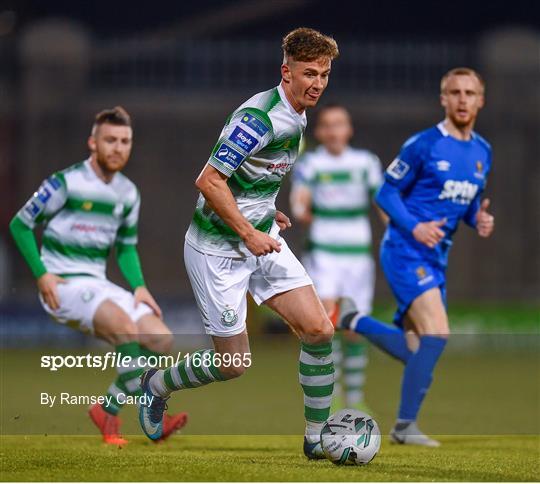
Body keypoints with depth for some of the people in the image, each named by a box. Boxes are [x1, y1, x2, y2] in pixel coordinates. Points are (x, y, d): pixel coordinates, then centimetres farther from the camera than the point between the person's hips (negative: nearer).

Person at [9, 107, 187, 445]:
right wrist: (42, 274, -14)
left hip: (98, 285, 7)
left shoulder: (128, 193, 9)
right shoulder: (66, 183, -10)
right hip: (62, 286, -7)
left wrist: (139, 287, 3)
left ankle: (108, 411, 2)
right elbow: (20, 224, -5)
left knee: (161, 340, -9)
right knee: (126, 328, -31)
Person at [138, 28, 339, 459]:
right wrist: (249, 234, -22)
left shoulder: (296, 117, 7)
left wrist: (264, 212, 15)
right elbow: (209, 181, -25)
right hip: (219, 250, -9)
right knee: (234, 363, 0)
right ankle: (157, 385, 28)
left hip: (260, 239, 9)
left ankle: (317, 438, 5)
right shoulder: (260, 117, -24)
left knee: (319, 330, -5)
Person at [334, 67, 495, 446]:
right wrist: (414, 227, -21)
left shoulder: (483, 152, 10)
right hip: (406, 253, -8)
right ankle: (406, 425, -13)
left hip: (437, 259, 8)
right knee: (437, 333, -21)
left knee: (417, 351, 8)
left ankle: (353, 321, 30)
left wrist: (479, 219, -1)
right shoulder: (424, 145, -11)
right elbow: (387, 192, -6)